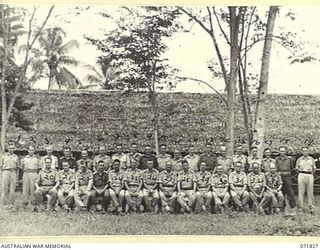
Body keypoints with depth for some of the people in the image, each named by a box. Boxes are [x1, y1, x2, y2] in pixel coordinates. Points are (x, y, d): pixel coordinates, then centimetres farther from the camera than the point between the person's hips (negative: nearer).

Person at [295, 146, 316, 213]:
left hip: (310, 175, 0)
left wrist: (312, 172, 1)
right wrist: (299, 169, 1)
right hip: (301, 175, 0)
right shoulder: (299, 159, 12)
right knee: (300, 191, -3)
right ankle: (300, 207, 1)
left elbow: (314, 168, 15)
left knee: (310, 192, -2)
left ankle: (311, 207, 3)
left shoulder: (311, 159, 13)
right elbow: (296, 168, 16)